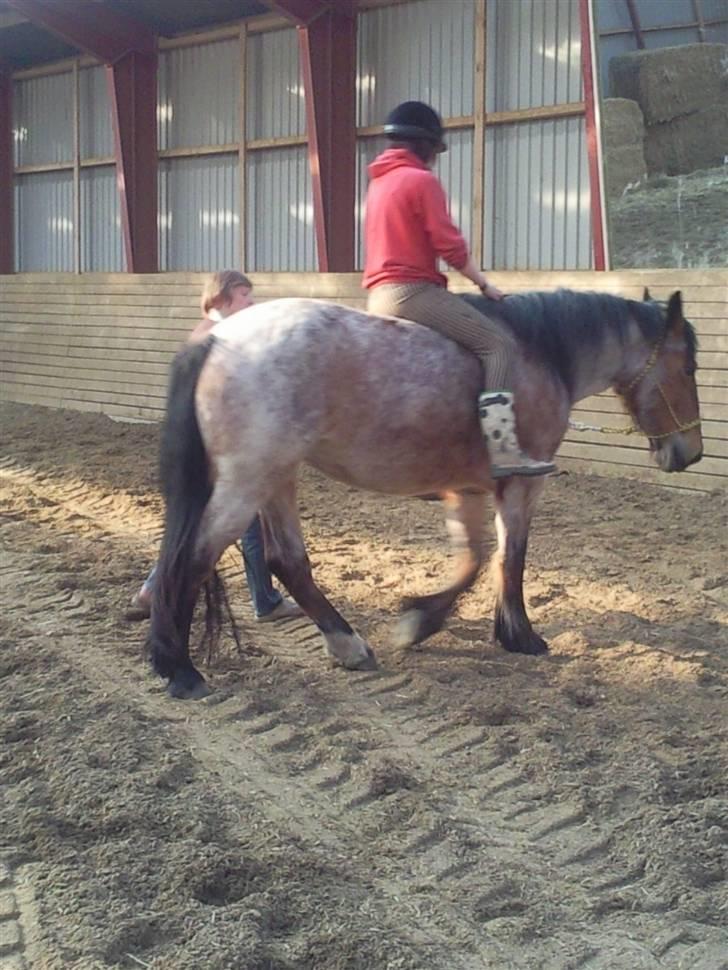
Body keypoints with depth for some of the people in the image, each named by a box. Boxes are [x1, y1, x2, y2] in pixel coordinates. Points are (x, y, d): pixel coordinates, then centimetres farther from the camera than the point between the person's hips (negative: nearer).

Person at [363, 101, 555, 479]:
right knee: (499, 342, -13)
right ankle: (502, 450, -26)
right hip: (413, 291, -10)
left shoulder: (379, 182, 19)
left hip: (380, 296, 10)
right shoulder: (422, 181, -7)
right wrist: (484, 284, 1)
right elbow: (449, 245, -12)